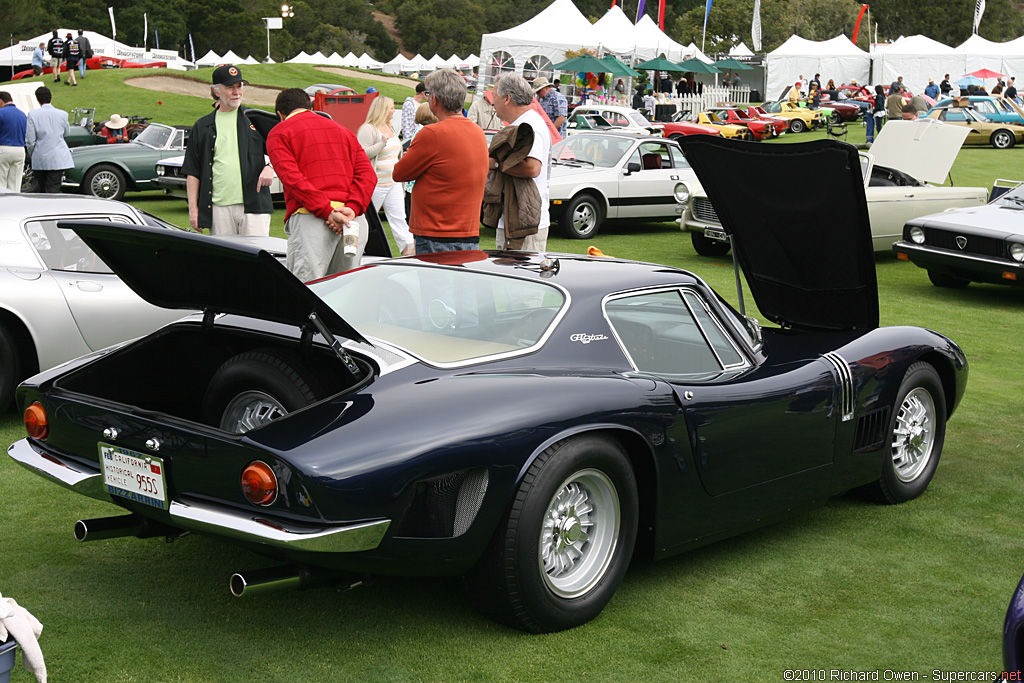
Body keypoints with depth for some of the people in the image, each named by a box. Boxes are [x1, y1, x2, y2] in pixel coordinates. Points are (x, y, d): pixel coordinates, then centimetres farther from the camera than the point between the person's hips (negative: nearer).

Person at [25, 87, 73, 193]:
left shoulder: (33, 115, -7)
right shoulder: (62, 114, -2)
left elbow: (30, 140, -6)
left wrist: (31, 154, 11)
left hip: (40, 159, 0)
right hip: (58, 158, 0)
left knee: (43, 189, 13)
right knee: (53, 189, -3)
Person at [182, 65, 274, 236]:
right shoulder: (202, 127, 13)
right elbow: (192, 172, 12)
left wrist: (270, 167, -9)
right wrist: (193, 209, 4)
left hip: (254, 205, -1)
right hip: (219, 208, 1)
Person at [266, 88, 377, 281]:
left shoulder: (279, 133, 10)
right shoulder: (343, 130, 27)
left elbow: (292, 178, -8)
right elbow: (368, 174, 12)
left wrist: (327, 212, -13)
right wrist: (352, 208, -2)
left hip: (311, 220, -5)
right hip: (354, 220, 5)